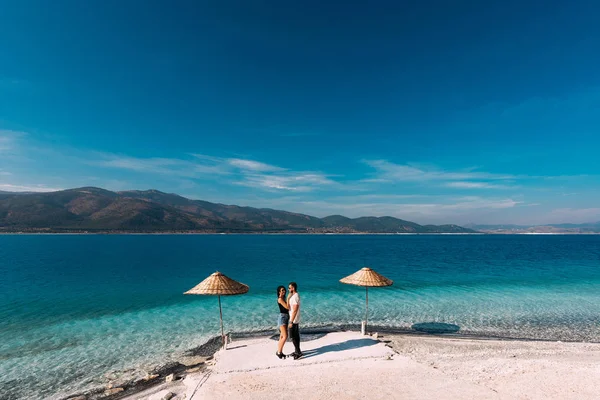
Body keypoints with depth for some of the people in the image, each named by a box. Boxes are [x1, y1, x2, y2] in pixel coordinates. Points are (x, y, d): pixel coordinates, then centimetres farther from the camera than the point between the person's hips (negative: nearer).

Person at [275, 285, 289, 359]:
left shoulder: (284, 299, 14)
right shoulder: (280, 299, -13)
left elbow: (287, 308, 12)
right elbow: (287, 307, -20)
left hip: (286, 317, 9)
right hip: (282, 317, -9)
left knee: (282, 336, 12)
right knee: (285, 336, -11)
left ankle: (280, 352, 18)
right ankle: (278, 352, -1)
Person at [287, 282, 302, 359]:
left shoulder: (295, 297, -22)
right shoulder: (294, 296, 11)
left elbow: (294, 311, -25)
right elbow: (288, 307, 8)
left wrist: (291, 322, -23)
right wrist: (288, 298, -2)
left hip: (294, 321, -10)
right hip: (296, 320, 10)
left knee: (293, 337, -2)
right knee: (296, 336, 18)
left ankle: (299, 352, 6)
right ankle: (297, 351, 28)